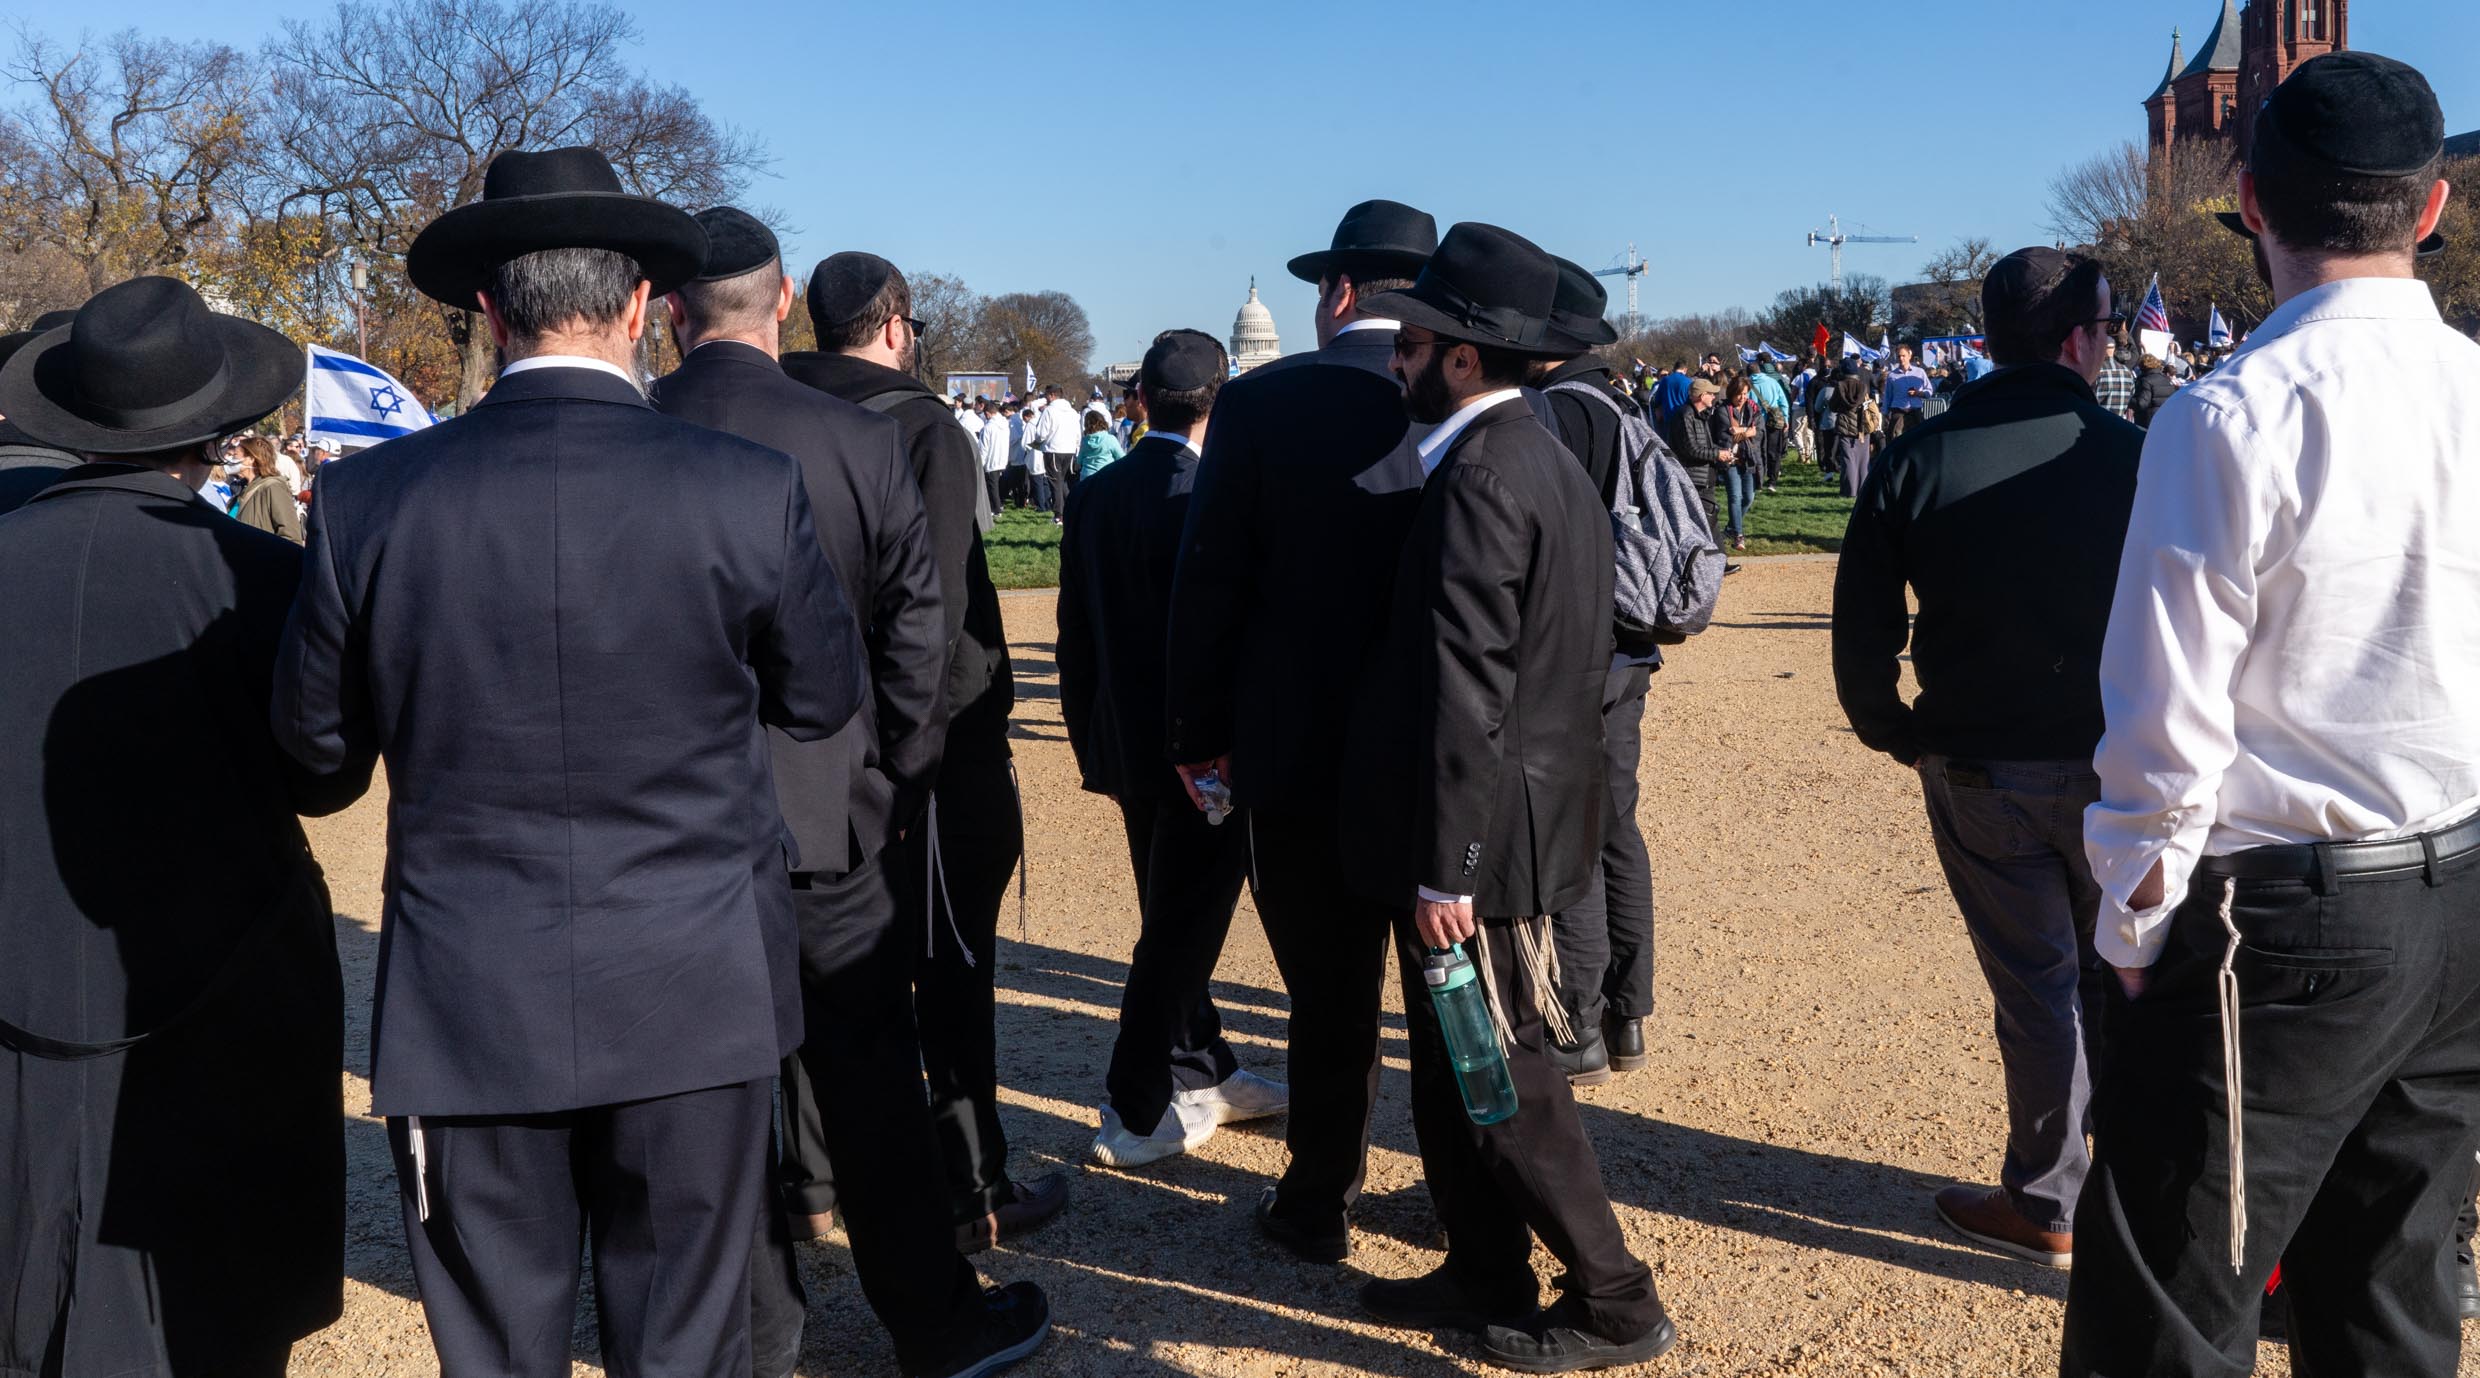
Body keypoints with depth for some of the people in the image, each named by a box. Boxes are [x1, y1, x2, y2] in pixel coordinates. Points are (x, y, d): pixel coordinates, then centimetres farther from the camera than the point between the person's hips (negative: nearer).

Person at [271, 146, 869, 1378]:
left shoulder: (369, 499, -8)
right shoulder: (750, 490, -12)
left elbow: (313, 734, 4)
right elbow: (825, 701, 0)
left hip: (467, 1009, 1)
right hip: (694, 999, 0)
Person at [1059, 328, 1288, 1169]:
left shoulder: (1094, 497, 3)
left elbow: (1075, 637, 8)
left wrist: (1091, 743, 17)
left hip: (1127, 746, 7)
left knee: (1175, 921, 19)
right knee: (1180, 931, 3)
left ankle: (1202, 1075, 32)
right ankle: (1137, 1114, 10)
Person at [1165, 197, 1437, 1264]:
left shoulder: (1261, 402, -10)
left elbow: (1209, 584, -8)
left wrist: (1198, 730, 2)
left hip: (1303, 747, -2)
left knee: (1329, 985, 10)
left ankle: (1320, 1204, 24)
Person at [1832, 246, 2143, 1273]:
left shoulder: (1917, 463, -6)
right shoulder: (2130, 456, -10)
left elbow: (1861, 629, -5)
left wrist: (1894, 733, 7)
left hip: (1976, 773, 1)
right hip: (2115, 767, 0)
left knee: (2036, 986, 11)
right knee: (2118, 981, 17)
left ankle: (2044, 1205, 21)